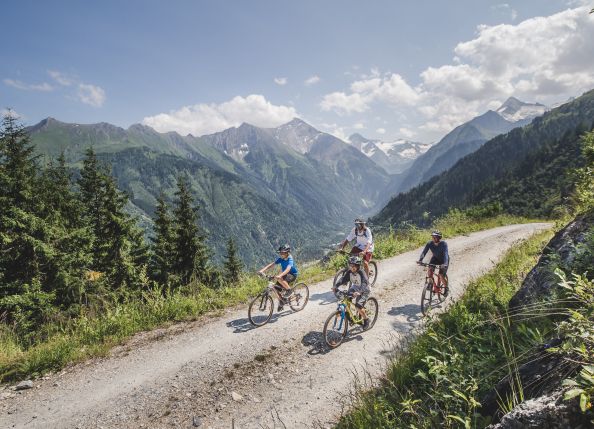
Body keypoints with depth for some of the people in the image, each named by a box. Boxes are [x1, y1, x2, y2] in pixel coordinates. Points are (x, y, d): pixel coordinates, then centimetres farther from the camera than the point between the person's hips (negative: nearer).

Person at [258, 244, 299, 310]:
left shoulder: (290, 260, -26)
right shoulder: (280, 259, -8)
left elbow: (288, 269, -44)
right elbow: (272, 264, -15)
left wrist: (279, 275, -60)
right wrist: (262, 270, -29)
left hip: (292, 275, -7)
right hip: (285, 274, 7)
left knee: (279, 279, -34)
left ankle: (289, 290, -13)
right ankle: (281, 302, 18)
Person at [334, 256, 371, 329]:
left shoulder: (361, 273, -30)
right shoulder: (349, 272, -14)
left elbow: (364, 284, -42)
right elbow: (343, 279, -21)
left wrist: (358, 292, -58)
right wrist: (335, 286, -38)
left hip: (364, 290, -6)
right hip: (354, 288, 6)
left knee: (358, 306, -22)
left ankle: (366, 320, 2)